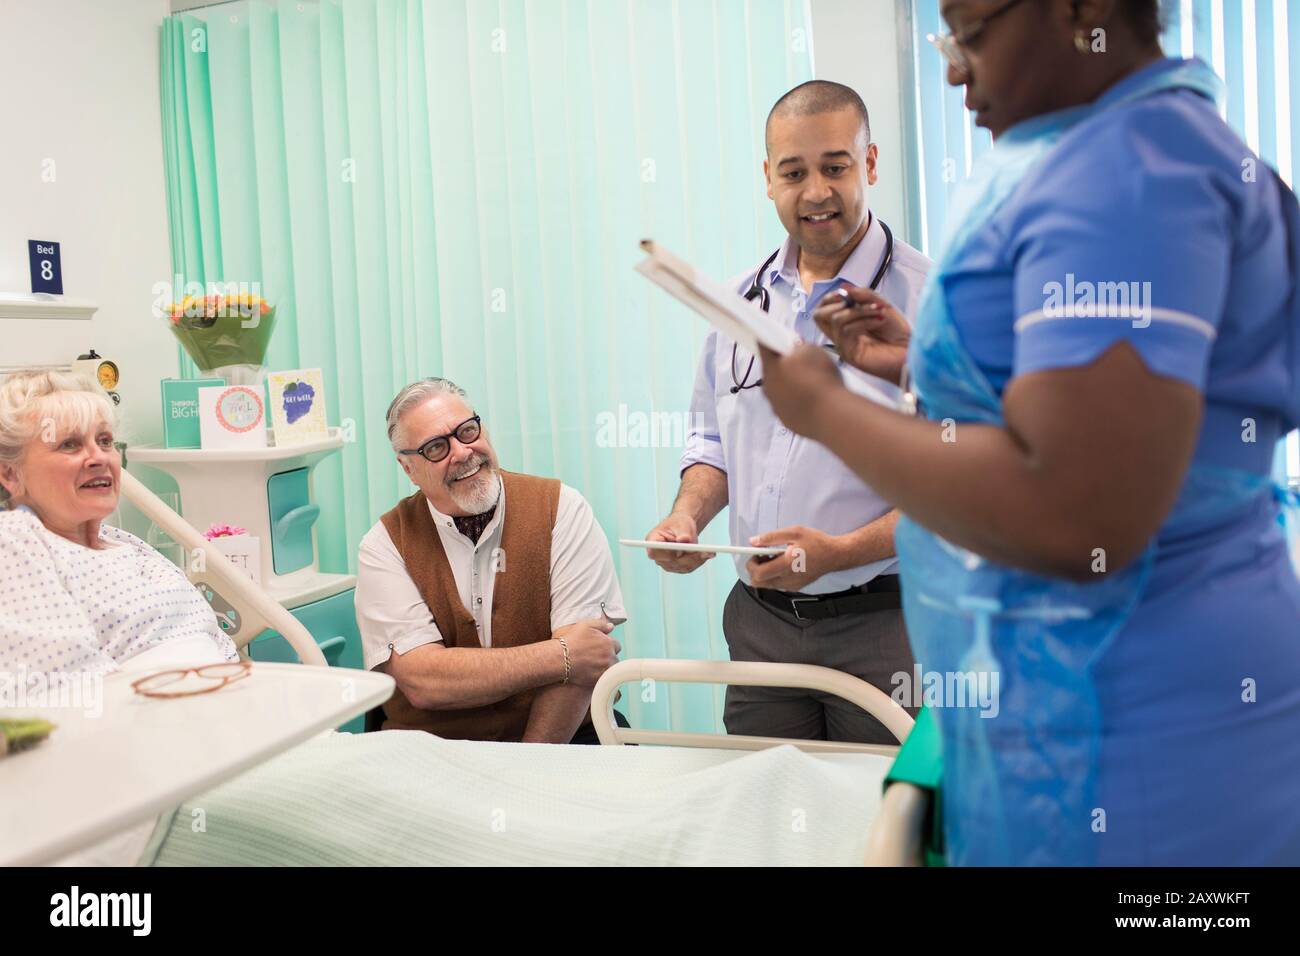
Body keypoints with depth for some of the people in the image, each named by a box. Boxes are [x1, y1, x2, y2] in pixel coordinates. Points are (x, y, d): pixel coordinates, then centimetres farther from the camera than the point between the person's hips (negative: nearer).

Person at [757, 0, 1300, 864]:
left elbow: (1073, 516, -30)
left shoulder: (1123, 162, -20)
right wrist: (922, 365, 12)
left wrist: (825, 407, -18)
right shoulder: (1139, 146, 12)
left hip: (1110, 734, -10)